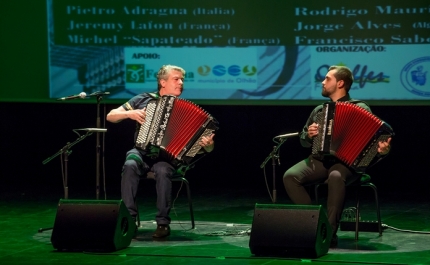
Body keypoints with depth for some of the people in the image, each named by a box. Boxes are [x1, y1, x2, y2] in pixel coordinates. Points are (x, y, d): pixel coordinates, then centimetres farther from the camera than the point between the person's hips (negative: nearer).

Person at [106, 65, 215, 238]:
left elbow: (205, 144, 3)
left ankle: (163, 223, -25)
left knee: (162, 171, -35)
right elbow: (111, 116, 9)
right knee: (130, 166, -34)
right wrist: (130, 113, -10)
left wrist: (207, 144, -22)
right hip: (142, 152, 1)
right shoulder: (144, 99, 8)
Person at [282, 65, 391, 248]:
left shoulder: (360, 108, 2)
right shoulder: (319, 110, 18)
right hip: (319, 160, 5)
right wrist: (309, 135, 1)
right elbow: (303, 140, 25)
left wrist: (381, 150, -24)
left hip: (346, 161, -5)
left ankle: (329, 232, -31)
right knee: (290, 176, -23)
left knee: (335, 177, -40)